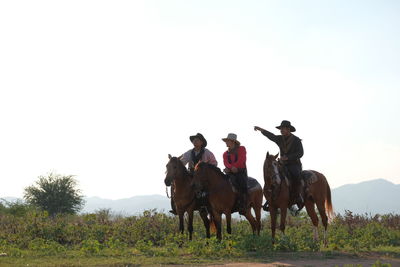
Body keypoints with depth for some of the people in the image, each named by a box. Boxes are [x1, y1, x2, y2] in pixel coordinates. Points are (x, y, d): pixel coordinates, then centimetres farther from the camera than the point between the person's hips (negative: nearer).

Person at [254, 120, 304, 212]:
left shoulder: (296, 140, -4)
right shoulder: (280, 139, 10)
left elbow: (300, 153, -11)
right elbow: (271, 136, -3)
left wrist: (287, 157, -21)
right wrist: (261, 130, -17)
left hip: (295, 164, -6)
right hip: (284, 165, 6)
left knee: (295, 175, -34)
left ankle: (299, 199, -29)